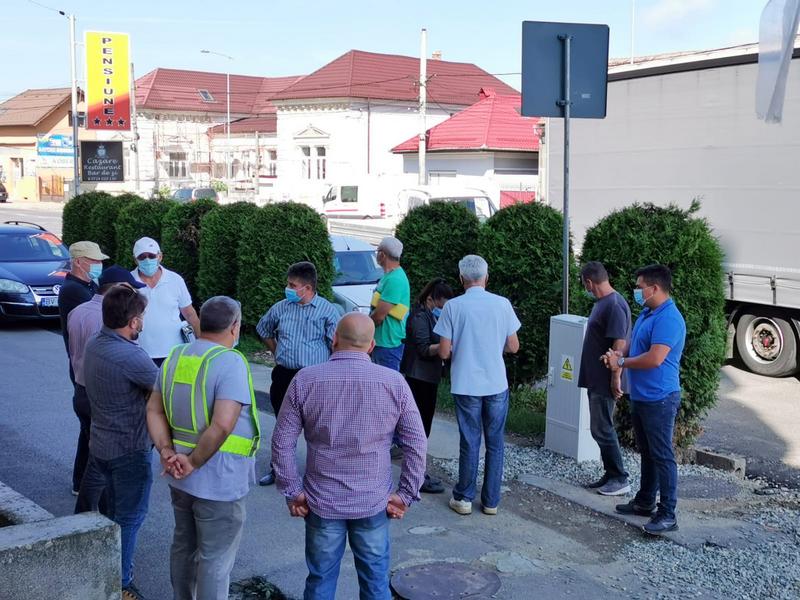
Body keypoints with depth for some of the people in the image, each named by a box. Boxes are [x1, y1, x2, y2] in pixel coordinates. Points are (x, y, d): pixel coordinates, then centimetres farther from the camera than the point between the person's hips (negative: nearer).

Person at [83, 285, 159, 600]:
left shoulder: (93, 345, -1)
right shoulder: (131, 356, -28)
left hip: (101, 444, 8)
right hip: (129, 450, -8)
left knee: (116, 512, 23)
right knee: (130, 518, 7)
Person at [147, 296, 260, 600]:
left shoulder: (175, 357, 5)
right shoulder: (230, 362, -20)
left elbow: (154, 410, 8)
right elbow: (222, 426, -30)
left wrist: (167, 453, -2)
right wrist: (193, 463, -19)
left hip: (180, 479, 8)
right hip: (219, 482, -8)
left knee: (183, 547, 25)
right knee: (215, 559, 7)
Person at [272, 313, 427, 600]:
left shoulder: (305, 380, -6)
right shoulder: (394, 382, -7)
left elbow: (282, 443, -5)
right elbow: (417, 443, -5)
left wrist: (292, 491, 3)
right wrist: (406, 494, 2)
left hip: (322, 502, 0)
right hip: (374, 502, 0)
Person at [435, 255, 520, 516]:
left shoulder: (453, 306, -9)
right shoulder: (502, 304, -4)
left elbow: (444, 352, -9)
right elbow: (513, 347, 1)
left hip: (466, 385, -1)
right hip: (497, 384, 1)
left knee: (469, 442, 9)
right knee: (495, 443, 11)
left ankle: (463, 498, 18)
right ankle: (491, 500, 17)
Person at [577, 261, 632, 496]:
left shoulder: (614, 306, -20)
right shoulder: (602, 302, 12)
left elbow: (620, 344, -23)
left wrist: (615, 377, -23)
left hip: (605, 381, -10)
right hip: (595, 379, 10)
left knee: (602, 430, -4)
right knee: (600, 428, 14)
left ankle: (620, 480, 5)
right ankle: (610, 475, 22)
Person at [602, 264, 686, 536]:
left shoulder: (669, 319, -21)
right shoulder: (646, 314, 12)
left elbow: (654, 358, -28)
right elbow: (634, 345, 21)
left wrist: (621, 362, -14)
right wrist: (618, 355, -2)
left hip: (659, 399, -10)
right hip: (640, 396, 10)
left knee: (662, 455, -4)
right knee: (647, 452, 19)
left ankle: (667, 514, 2)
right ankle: (645, 501, 31)